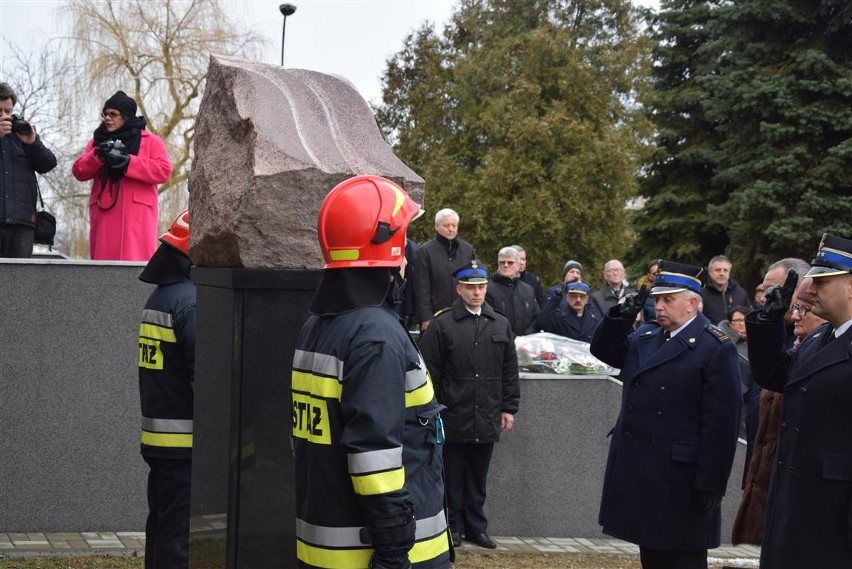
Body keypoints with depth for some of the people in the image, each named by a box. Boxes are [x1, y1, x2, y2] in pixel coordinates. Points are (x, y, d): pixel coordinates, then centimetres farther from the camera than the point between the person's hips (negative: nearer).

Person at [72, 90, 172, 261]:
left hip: (136, 213, -3)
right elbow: (79, 171, 11)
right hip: (104, 211, 4)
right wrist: (99, 155, -8)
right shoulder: (97, 141, 22)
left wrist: (128, 162, -13)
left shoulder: (150, 141, 11)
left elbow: (163, 171, -4)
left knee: (135, 262, -12)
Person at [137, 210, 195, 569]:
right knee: (180, 539, -6)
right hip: (185, 444, -10)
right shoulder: (192, 301, -16)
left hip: (158, 440, 10)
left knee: (162, 529, 17)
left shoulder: (159, 297, 15)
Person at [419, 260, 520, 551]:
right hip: (453, 417, -3)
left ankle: (476, 527, 22)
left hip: (487, 418, 3)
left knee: (478, 478, 13)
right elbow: (430, 372, -5)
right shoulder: (442, 324, -5)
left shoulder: (501, 325, 8)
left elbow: (510, 371, 11)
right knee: (453, 477, 8)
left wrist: (509, 407, 7)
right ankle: (454, 526, 18)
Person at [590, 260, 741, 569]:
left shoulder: (716, 348, -11)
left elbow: (722, 421, -15)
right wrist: (621, 316, -4)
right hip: (637, 471, 7)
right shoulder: (644, 336, 12)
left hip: (680, 477, -7)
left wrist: (711, 483, -17)